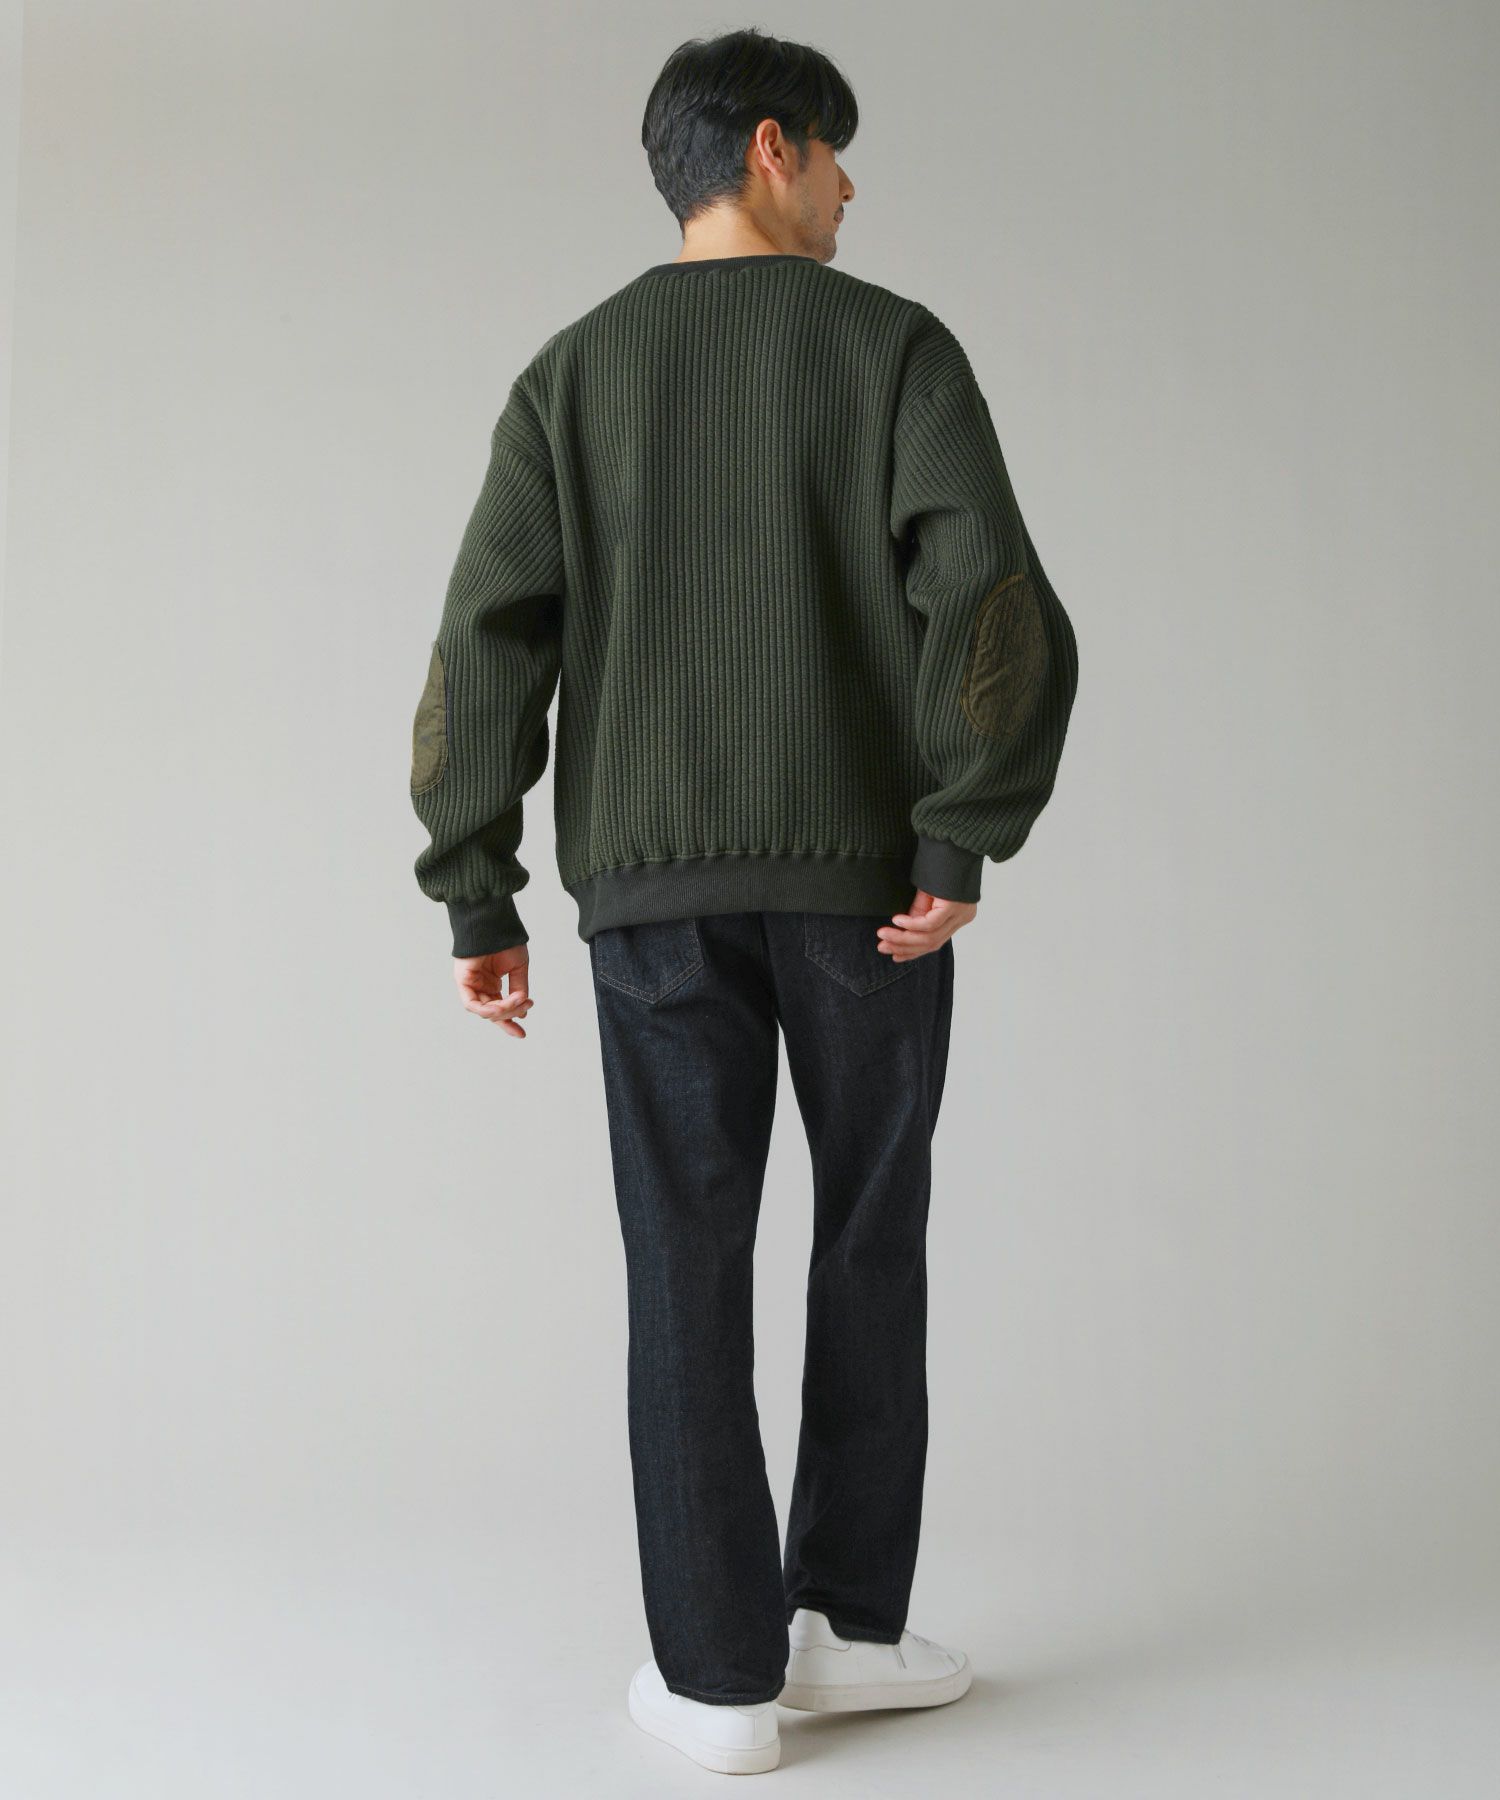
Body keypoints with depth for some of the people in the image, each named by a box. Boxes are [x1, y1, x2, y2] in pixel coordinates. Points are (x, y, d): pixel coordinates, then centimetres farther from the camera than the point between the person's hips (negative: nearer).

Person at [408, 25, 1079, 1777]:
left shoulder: (573, 370, 8)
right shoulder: (896, 346, 1)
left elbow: (488, 644, -2)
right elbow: (999, 608, -15)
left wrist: (476, 901, 0)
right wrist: (959, 846, -10)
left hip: (653, 881, 2)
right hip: (866, 876, -1)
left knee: (688, 1267, 6)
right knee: (869, 1245, 13)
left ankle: (719, 1672, 6)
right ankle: (843, 1619, 16)